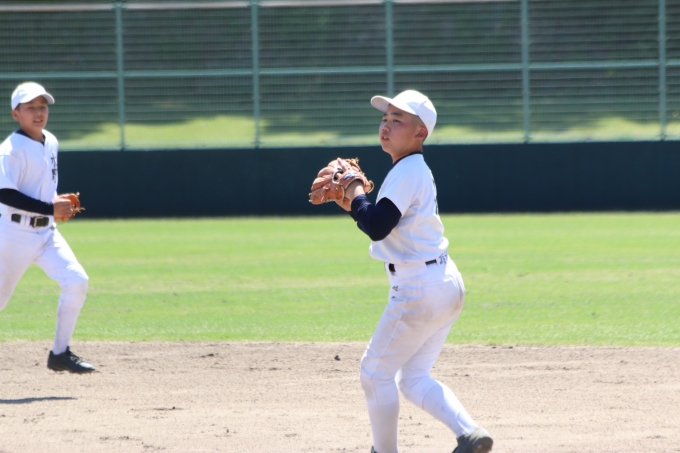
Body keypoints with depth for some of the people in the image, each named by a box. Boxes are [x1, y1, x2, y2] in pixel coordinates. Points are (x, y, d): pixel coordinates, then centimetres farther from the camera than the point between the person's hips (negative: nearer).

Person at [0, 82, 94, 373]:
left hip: (46, 230, 7)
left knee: (76, 282, -10)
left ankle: (60, 354, -1)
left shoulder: (51, 143, 11)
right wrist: (50, 208, -22)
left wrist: (58, 203, 6)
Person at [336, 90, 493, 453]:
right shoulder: (416, 171, 15)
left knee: (376, 371, 5)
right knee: (413, 378, 14)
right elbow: (387, 227, 23)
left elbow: (377, 228, -25)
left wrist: (356, 196, -10)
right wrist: (356, 207, 11)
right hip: (448, 286, 10)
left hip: (418, 291, -10)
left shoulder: (407, 173, -16)